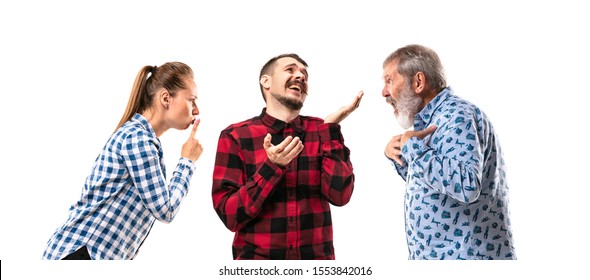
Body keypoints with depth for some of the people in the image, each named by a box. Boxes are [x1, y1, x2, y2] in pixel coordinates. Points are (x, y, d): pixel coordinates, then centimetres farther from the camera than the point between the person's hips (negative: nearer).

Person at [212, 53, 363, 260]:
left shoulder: (322, 131, -1)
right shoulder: (235, 136, -7)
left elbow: (339, 195, -12)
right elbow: (230, 216, -13)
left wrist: (332, 127, -15)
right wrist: (272, 167, -24)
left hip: (316, 257, 2)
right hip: (257, 257, -2)